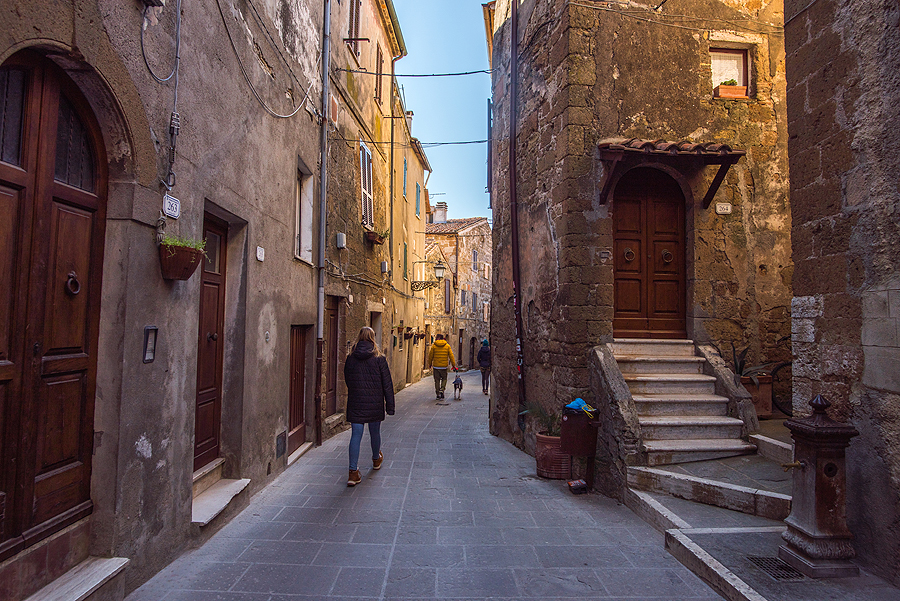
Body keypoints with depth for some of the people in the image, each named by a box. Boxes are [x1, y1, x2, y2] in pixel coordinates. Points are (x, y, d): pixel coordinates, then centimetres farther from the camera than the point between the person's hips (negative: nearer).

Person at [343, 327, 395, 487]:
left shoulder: (350, 359, 0)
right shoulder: (379, 359, -7)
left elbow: (347, 381, 11)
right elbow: (387, 384, -6)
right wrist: (390, 406, 0)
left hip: (355, 404, 1)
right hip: (375, 404, -1)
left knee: (356, 435, 0)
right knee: (375, 433, 18)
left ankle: (353, 472, -6)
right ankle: (376, 459, 42)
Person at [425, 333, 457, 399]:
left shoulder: (434, 346, -3)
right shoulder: (447, 346, 1)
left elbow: (430, 356, 1)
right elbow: (451, 356, -1)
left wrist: (430, 364, 16)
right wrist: (454, 365, 3)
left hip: (436, 366, 0)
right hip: (444, 366, 0)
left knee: (437, 380, 9)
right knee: (444, 379, 15)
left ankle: (438, 394, 10)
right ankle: (442, 390, -7)